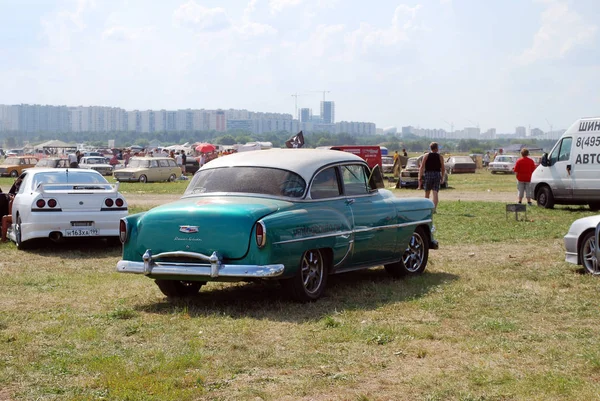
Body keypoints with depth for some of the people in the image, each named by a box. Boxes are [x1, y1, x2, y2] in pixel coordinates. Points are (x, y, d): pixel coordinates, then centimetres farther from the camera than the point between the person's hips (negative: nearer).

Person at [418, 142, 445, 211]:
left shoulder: (426, 156, 1)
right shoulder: (440, 157, 2)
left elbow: (422, 167, -4)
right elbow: (443, 169, 5)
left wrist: (420, 177, -1)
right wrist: (442, 178, 16)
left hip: (428, 174, 0)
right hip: (437, 175, 0)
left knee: (427, 193, 14)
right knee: (435, 193, -3)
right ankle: (434, 208, -14)